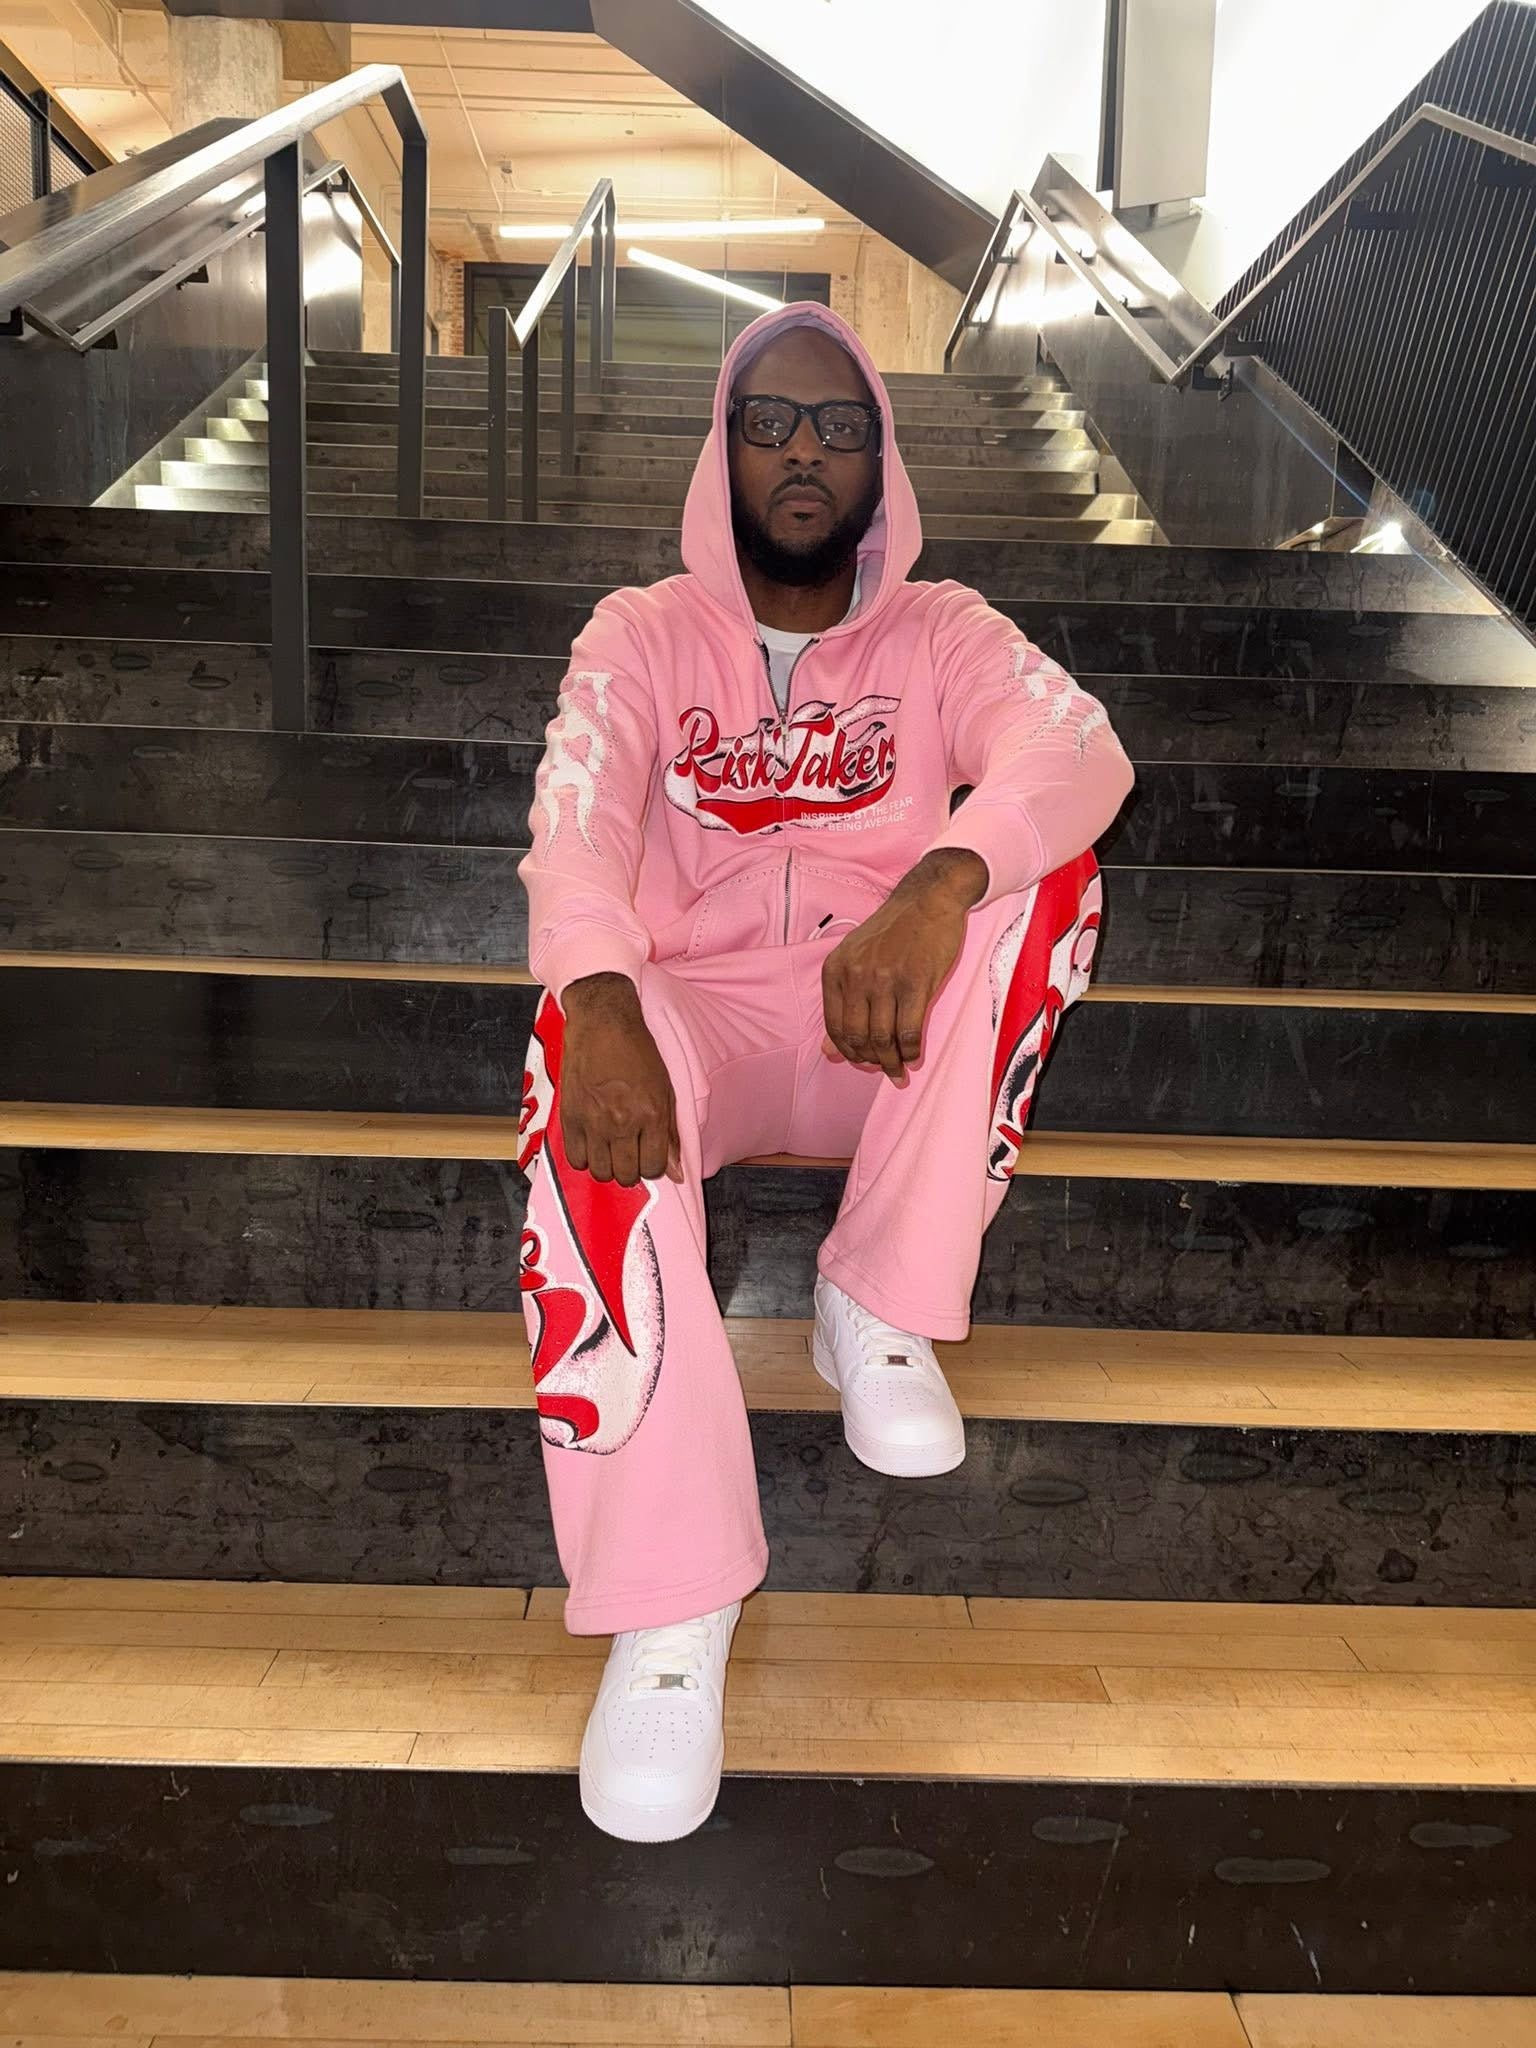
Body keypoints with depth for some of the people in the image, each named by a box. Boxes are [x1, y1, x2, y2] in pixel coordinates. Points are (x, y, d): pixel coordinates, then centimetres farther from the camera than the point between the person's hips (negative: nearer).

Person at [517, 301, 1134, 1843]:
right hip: (696, 1023, 0)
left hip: (889, 1043, 1)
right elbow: (575, 820, -13)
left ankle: (880, 1312, -18)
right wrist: (601, 1004, -37)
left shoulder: (938, 631, 7)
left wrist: (938, 884, -39)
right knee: (579, 1036, -34)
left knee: (1049, 859, -24)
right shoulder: (645, 633, 7)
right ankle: (664, 1606, -36)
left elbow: (1083, 747, -16)